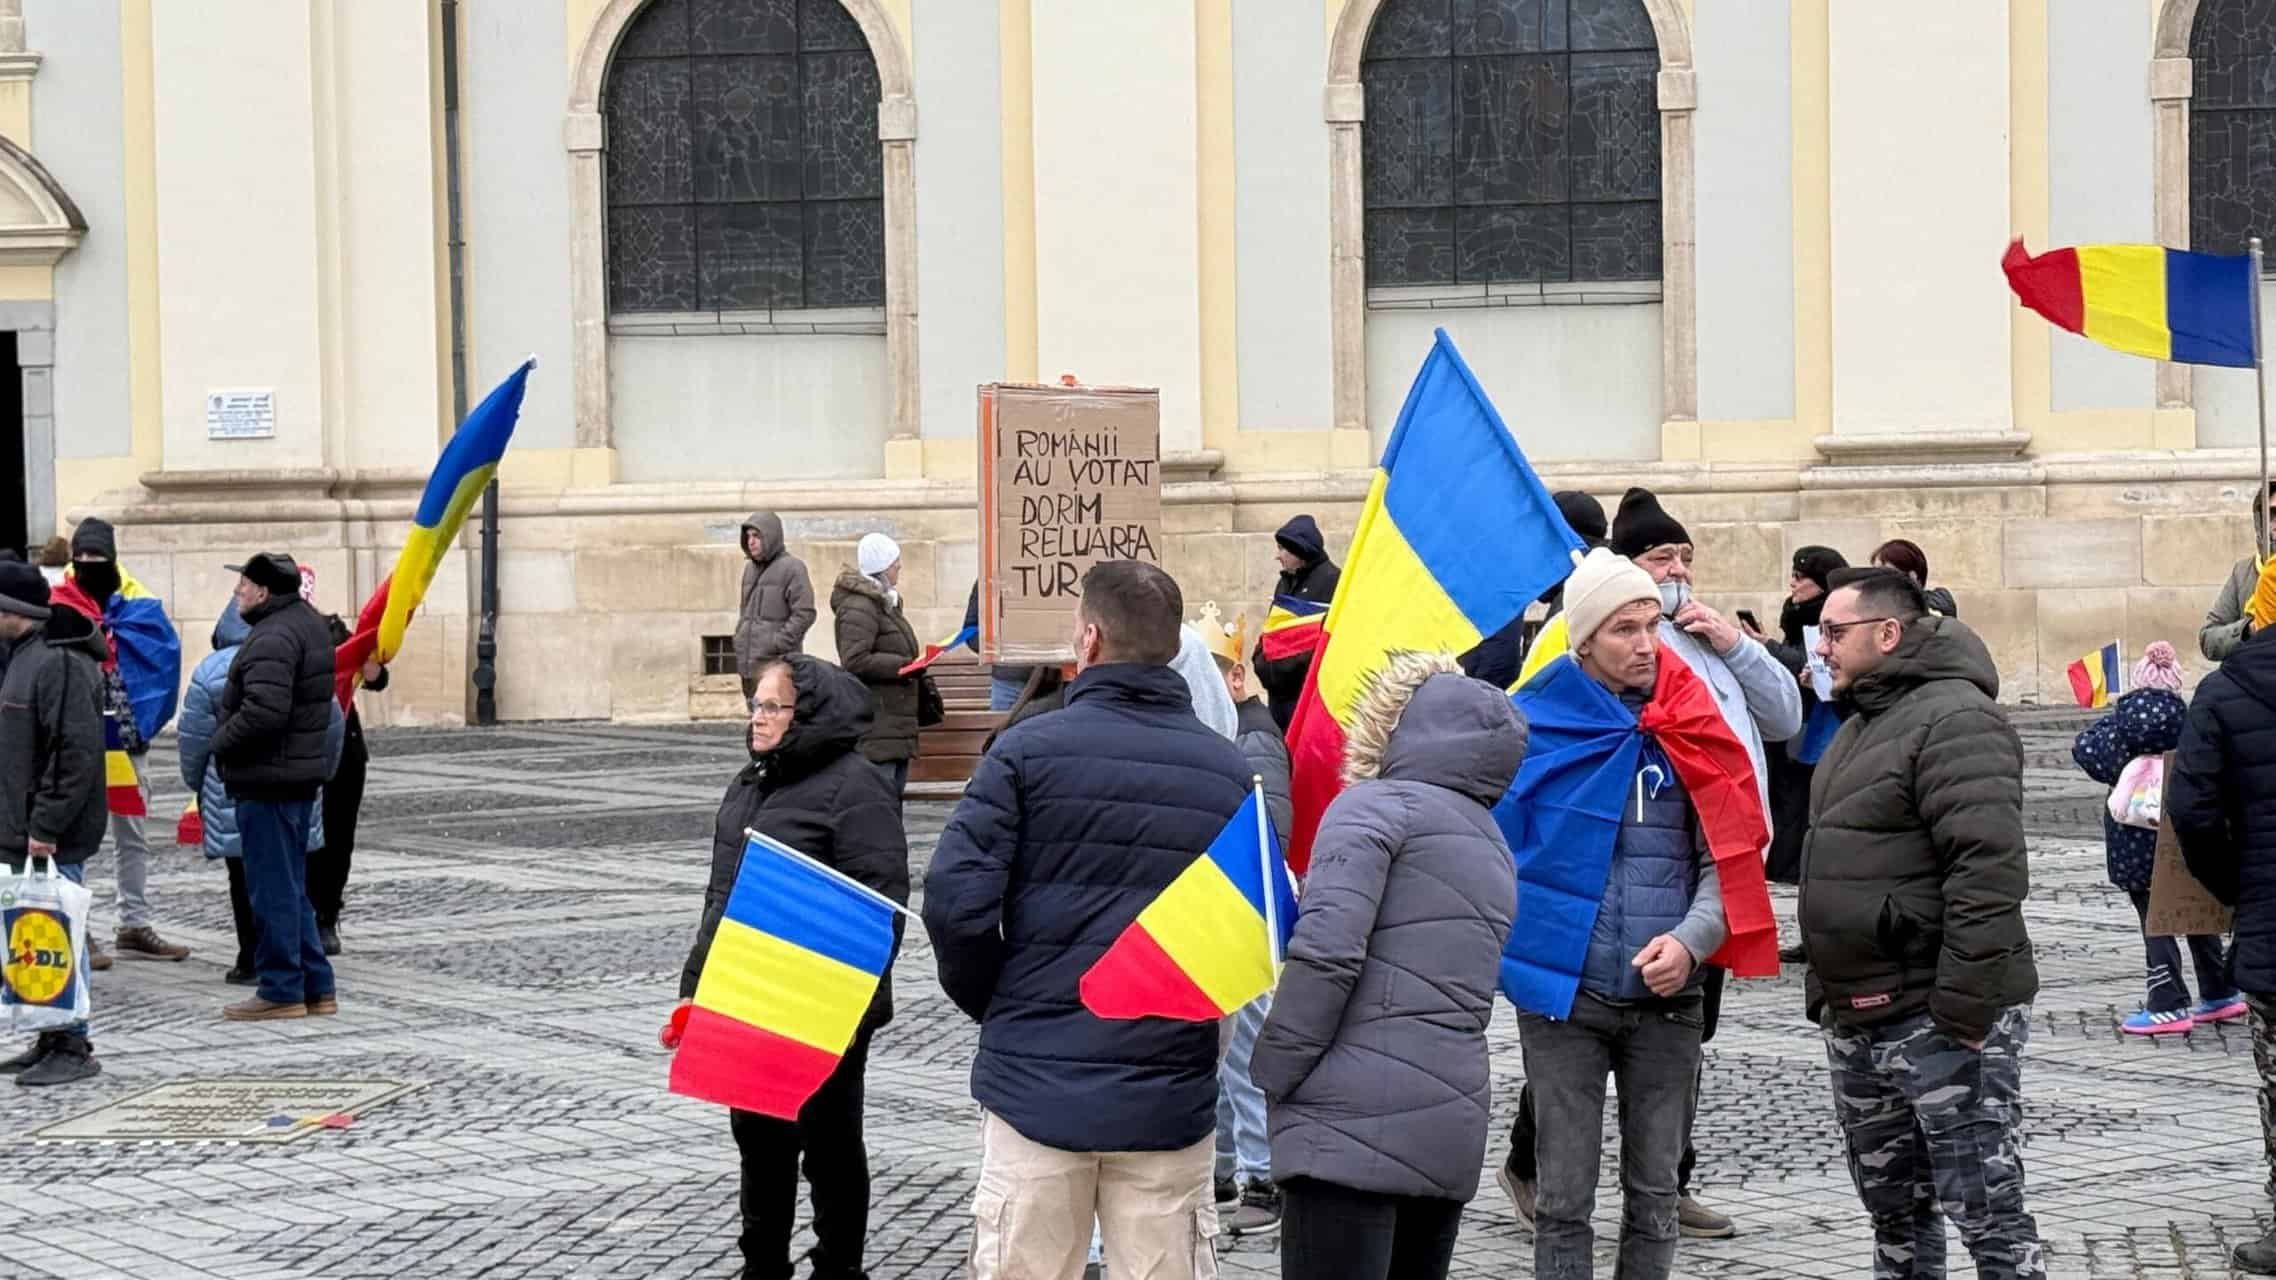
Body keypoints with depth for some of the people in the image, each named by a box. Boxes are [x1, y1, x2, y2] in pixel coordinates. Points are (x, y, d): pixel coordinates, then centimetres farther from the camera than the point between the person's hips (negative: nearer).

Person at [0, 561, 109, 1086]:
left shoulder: (59, 664, -16)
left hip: (55, 840, -10)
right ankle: (51, 1041, 20)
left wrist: (46, 826, -22)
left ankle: (72, 1047, -1)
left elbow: (78, 752, -22)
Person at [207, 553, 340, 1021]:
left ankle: (281, 990, 2)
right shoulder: (309, 625, 14)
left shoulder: (272, 638, -19)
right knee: (292, 887, 17)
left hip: (268, 780, -10)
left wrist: (221, 743, -13)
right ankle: (316, 987, 20)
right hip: (302, 775, 10)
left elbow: (263, 712, -29)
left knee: (272, 889, -3)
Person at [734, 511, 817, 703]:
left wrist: (777, 644, -16)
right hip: (749, 664, 8)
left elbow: (804, 614, -12)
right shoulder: (750, 569, 17)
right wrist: (739, 639, 15)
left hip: (777, 663, -8)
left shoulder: (792, 567, -7)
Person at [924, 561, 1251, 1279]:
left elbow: (956, 903, -10)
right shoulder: (1230, 772, 4)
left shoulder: (1028, 750, -5)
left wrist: (993, 1006, 6)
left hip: (1035, 1084, -2)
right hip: (1172, 1099, 2)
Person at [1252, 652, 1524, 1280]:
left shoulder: (1374, 806, -4)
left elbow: (1325, 952, -15)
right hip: (1453, 1126, 8)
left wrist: (1272, 1076, -7)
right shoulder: (1490, 840, 21)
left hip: (1355, 1120, -8)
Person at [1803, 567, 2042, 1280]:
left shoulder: (1953, 720, -15)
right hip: (1859, 1019, 10)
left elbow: (1989, 872, -24)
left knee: (1986, 1211, -7)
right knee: (1893, 1209, 17)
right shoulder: (1861, 724, 17)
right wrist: (1829, 993, 21)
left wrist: (1963, 1009, -26)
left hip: (1939, 1021, -10)